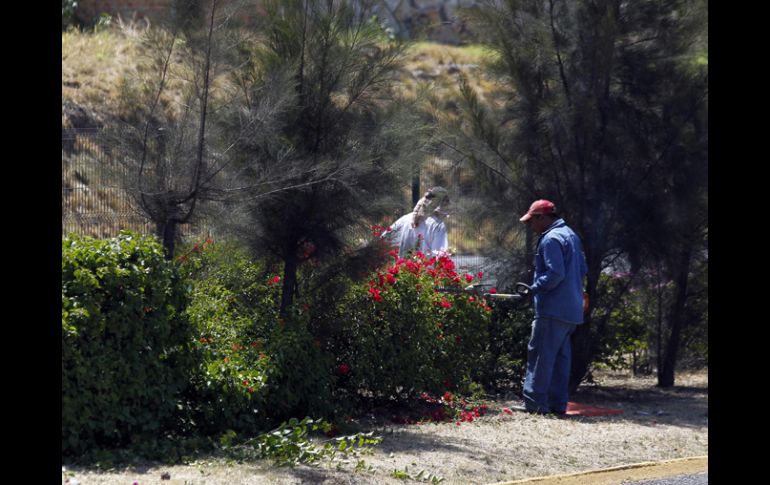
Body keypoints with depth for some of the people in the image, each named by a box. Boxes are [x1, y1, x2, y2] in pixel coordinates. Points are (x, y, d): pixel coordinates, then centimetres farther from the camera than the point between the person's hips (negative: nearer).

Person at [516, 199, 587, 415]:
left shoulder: (551, 239, -14)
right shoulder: (571, 235, 18)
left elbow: (555, 274, -22)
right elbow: (583, 269, 21)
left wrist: (535, 288, -12)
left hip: (553, 309, -10)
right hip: (572, 310, 10)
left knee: (540, 355, -8)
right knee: (561, 356, 13)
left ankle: (535, 403, -9)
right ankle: (558, 403, 16)